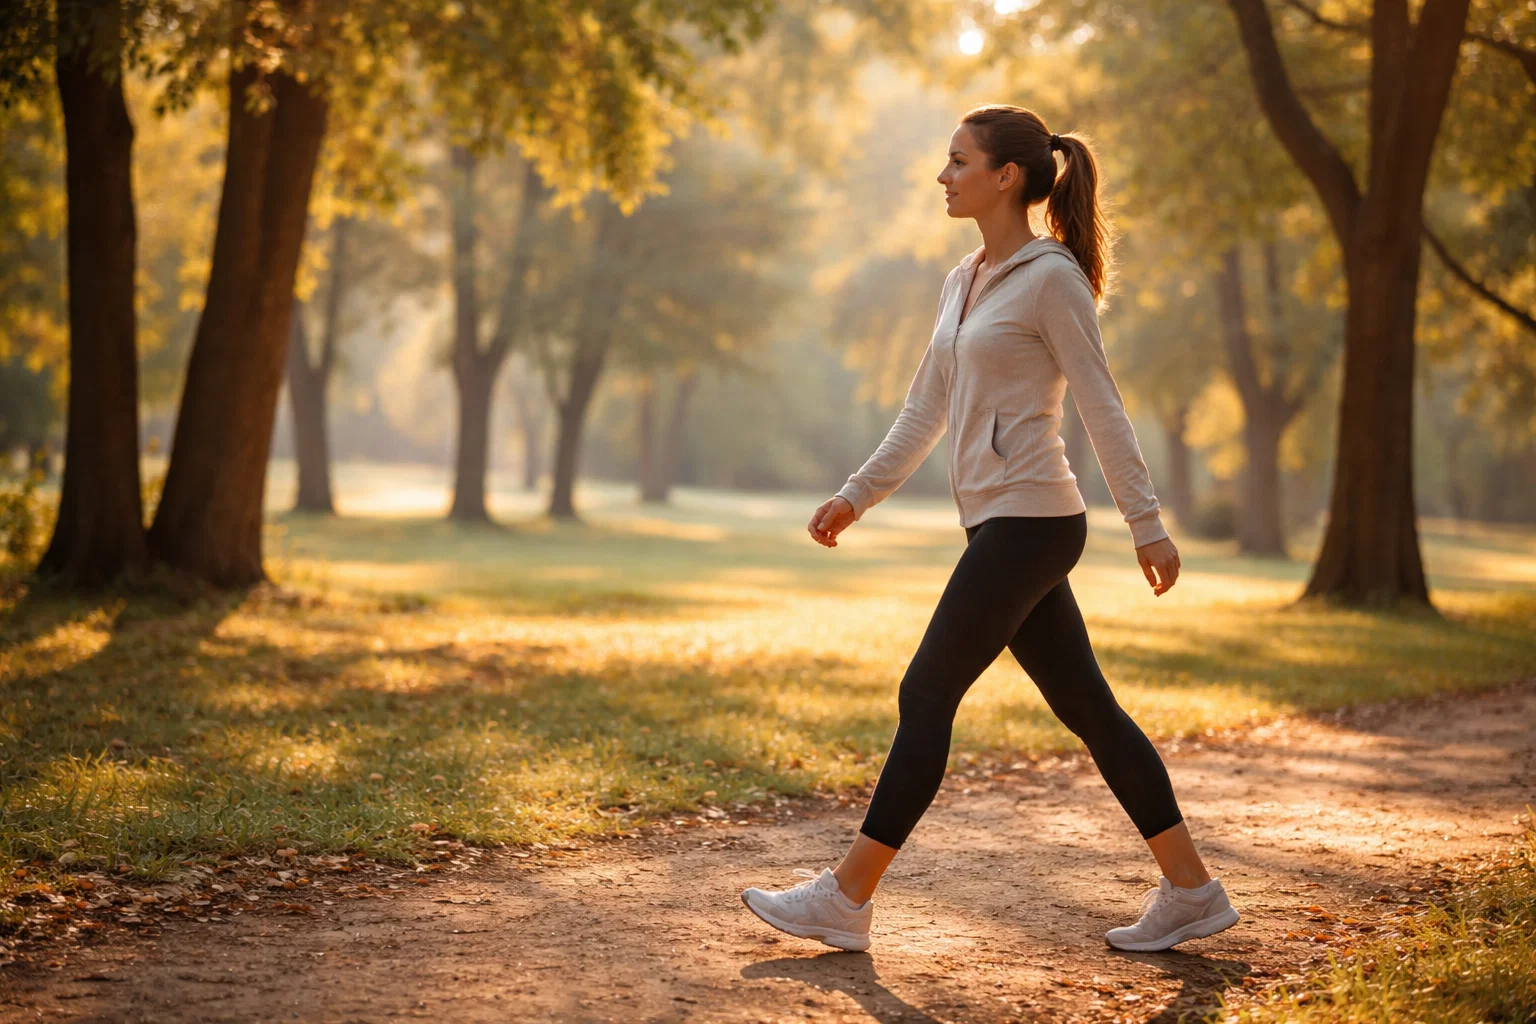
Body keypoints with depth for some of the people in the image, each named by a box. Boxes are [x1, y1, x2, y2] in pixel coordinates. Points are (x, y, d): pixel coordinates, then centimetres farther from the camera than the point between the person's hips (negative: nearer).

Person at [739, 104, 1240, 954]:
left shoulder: (1052, 278, -9)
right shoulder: (962, 282, 16)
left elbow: (1102, 408, -12)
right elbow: (926, 409, 21)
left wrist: (1146, 524, -14)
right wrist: (857, 496, 18)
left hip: (1029, 520, -9)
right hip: (998, 523, 9)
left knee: (926, 696, -6)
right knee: (1085, 706, 10)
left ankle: (845, 898, 1)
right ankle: (1190, 890, 16)